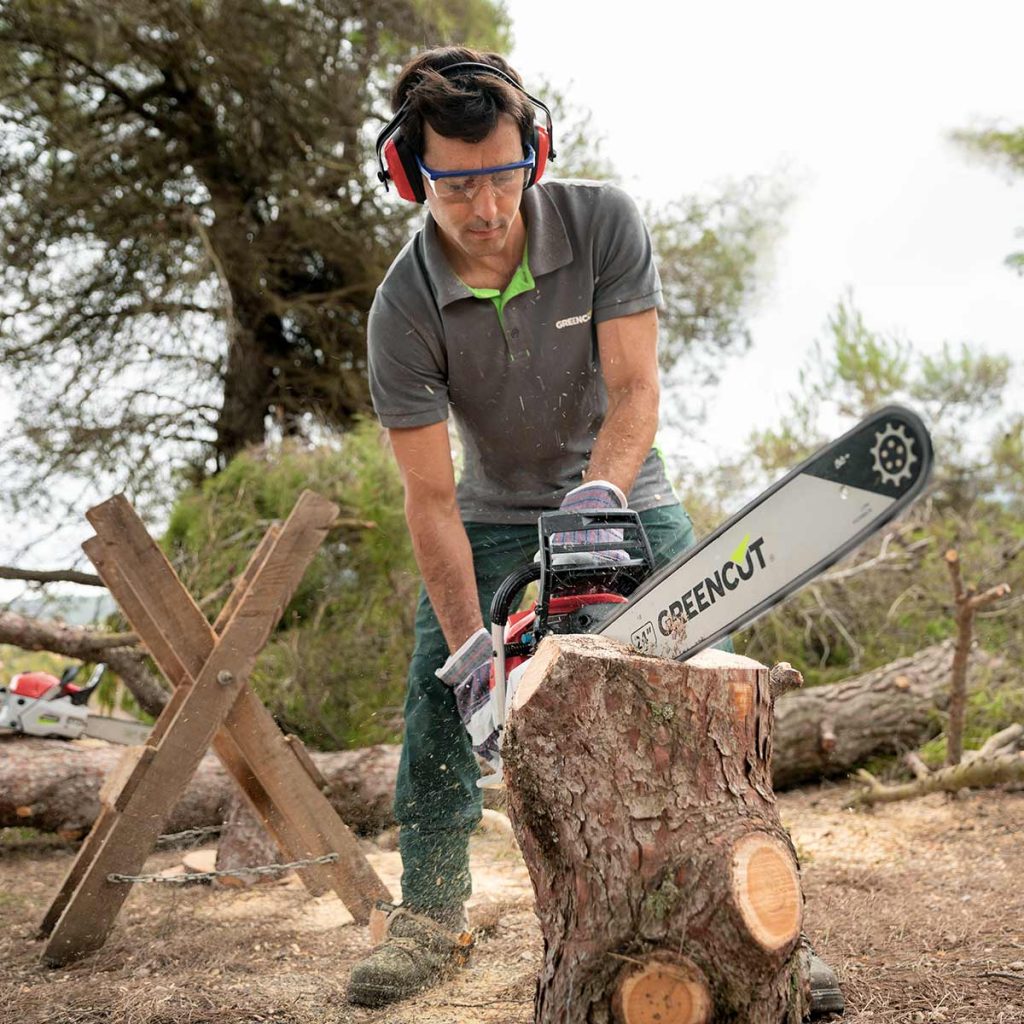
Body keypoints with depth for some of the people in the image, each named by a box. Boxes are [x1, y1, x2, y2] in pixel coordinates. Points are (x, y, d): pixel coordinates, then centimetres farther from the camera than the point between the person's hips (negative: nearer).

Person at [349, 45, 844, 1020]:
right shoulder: (404, 310, -23)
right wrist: (468, 639, -31)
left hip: (623, 495, 0)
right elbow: (430, 500, -23)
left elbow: (634, 388, -25)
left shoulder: (604, 222, -21)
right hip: (494, 516, 0)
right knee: (439, 695, -8)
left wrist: (600, 486, -45)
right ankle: (429, 919, 7)